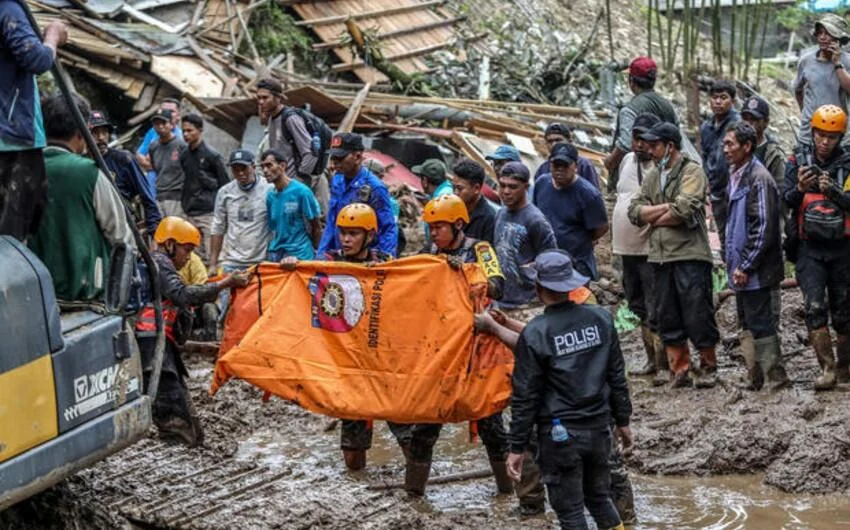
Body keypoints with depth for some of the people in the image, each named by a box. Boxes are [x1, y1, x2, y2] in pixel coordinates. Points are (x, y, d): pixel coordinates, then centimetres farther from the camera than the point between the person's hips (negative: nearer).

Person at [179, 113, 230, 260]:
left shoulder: (212, 155, -5)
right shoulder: (184, 155, 12)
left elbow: (225, 184, -2)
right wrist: (184, 204, 12)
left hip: (209, 213, -6)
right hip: (190, 214, 6)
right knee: (196, 255, 6)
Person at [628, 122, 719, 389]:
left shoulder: (692, 172, -5)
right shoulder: (652, 177, 16)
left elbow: (684, 210, -19)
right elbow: (635, 211, 6)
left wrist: (654, 217, -4)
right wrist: (667, 208, -8)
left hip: (690, 256, -7)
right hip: (660, 256, 7)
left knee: (698, 314, -3)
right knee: (667, 317, 8)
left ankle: (708, 367, 12)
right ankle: (680, 369, 16)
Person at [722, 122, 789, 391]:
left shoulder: (759, 179, -16)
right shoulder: (736, 176, 13)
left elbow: (764, 228, -20)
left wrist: (745, 266, -18)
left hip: (756, 271, -9)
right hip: (741, 268, 9)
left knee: (760, 325, -5)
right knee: (747, 325, 15)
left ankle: (775, 380, 2)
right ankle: (754, 379, 23)